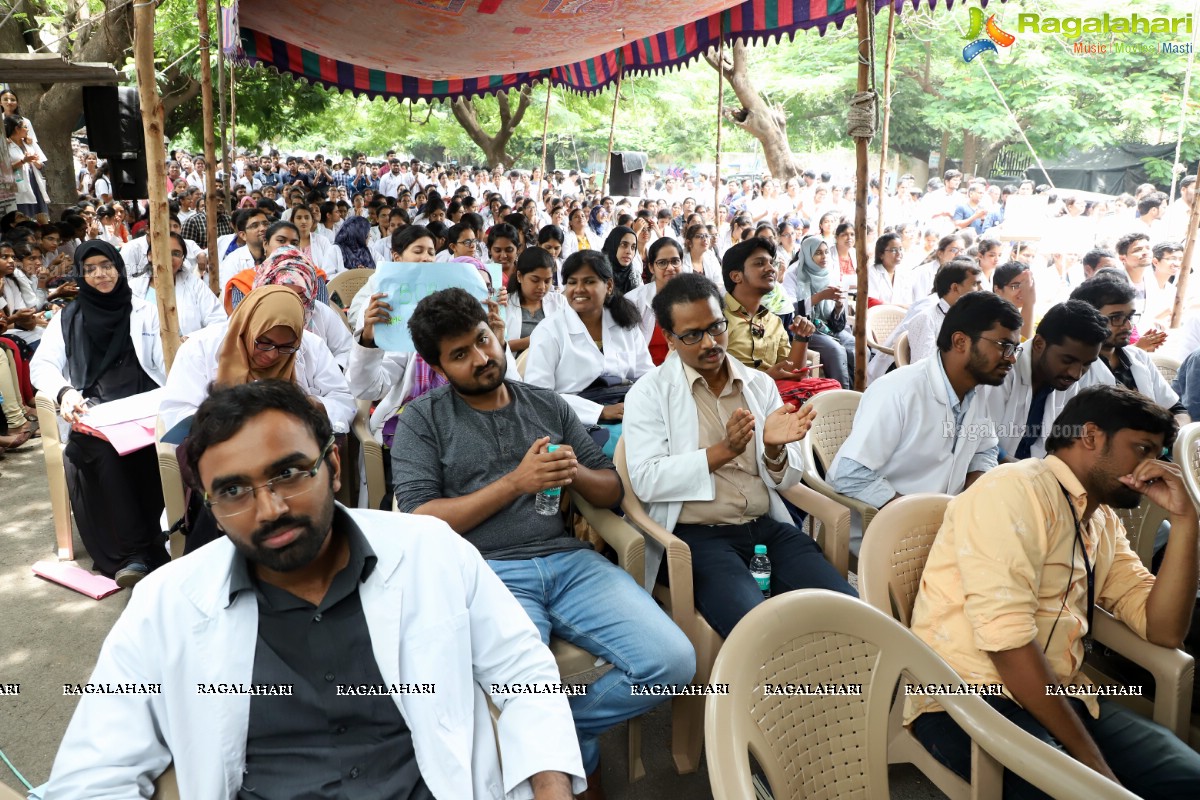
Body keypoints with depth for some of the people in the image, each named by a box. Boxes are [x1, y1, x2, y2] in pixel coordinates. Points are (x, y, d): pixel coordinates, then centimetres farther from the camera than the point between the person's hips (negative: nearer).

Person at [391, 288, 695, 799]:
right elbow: (420, 523, -5)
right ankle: (579, 756, 6)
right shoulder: (422, 420, 6)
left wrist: (576, 474, -6)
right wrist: (515, 482, -10)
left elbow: (612, 491, 17)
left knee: (673, 661, -15)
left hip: (570, 561, 4)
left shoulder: (549, 406, 16)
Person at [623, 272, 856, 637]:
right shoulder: (649, 393, 0)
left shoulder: (761, 384, 13)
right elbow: (645, 481, -11)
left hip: (767, 525, 5)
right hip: (697, 535, -4)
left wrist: (774, 448, -12)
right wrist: (723, 451, -18)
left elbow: (786, 480, 11)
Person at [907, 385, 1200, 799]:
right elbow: (1006, 638, -21)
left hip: (1056, 696, 8)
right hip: (967, 699, -8)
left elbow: (1164, 629, 9)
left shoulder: (1104, 522, 16)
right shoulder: (1016, 489, -13)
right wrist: (1089, 757, -18)